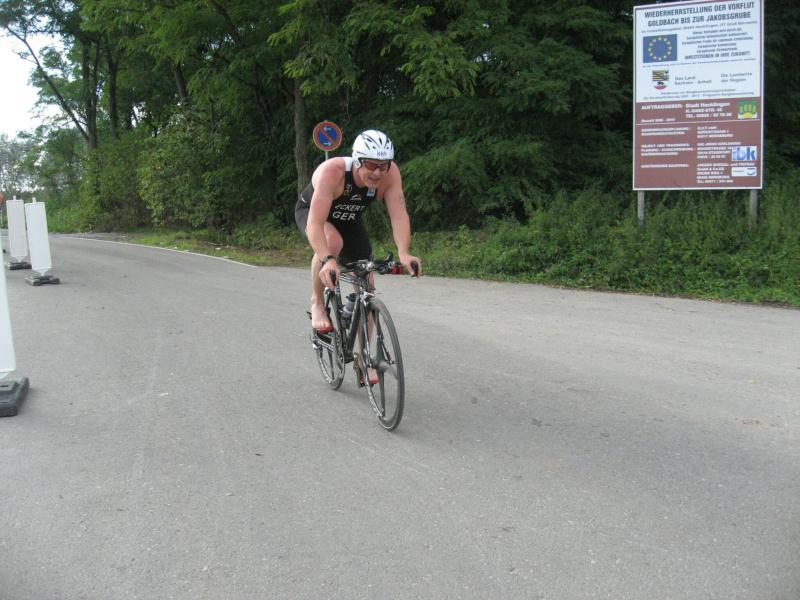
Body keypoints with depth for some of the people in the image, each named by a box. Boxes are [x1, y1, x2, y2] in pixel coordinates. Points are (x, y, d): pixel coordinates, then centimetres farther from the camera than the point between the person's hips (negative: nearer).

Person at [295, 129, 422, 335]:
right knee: (332, 242, -39)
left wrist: (403, 253, -51)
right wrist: (327, 260, -61)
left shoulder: (390, 174, -29)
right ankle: (317, 303, -14)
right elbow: (315, 223, -46)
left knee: (367, 286, -4)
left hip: (350, 221, 4)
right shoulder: (332, 171, -40)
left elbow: (399, 215, -34)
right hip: (311, 211, -4)